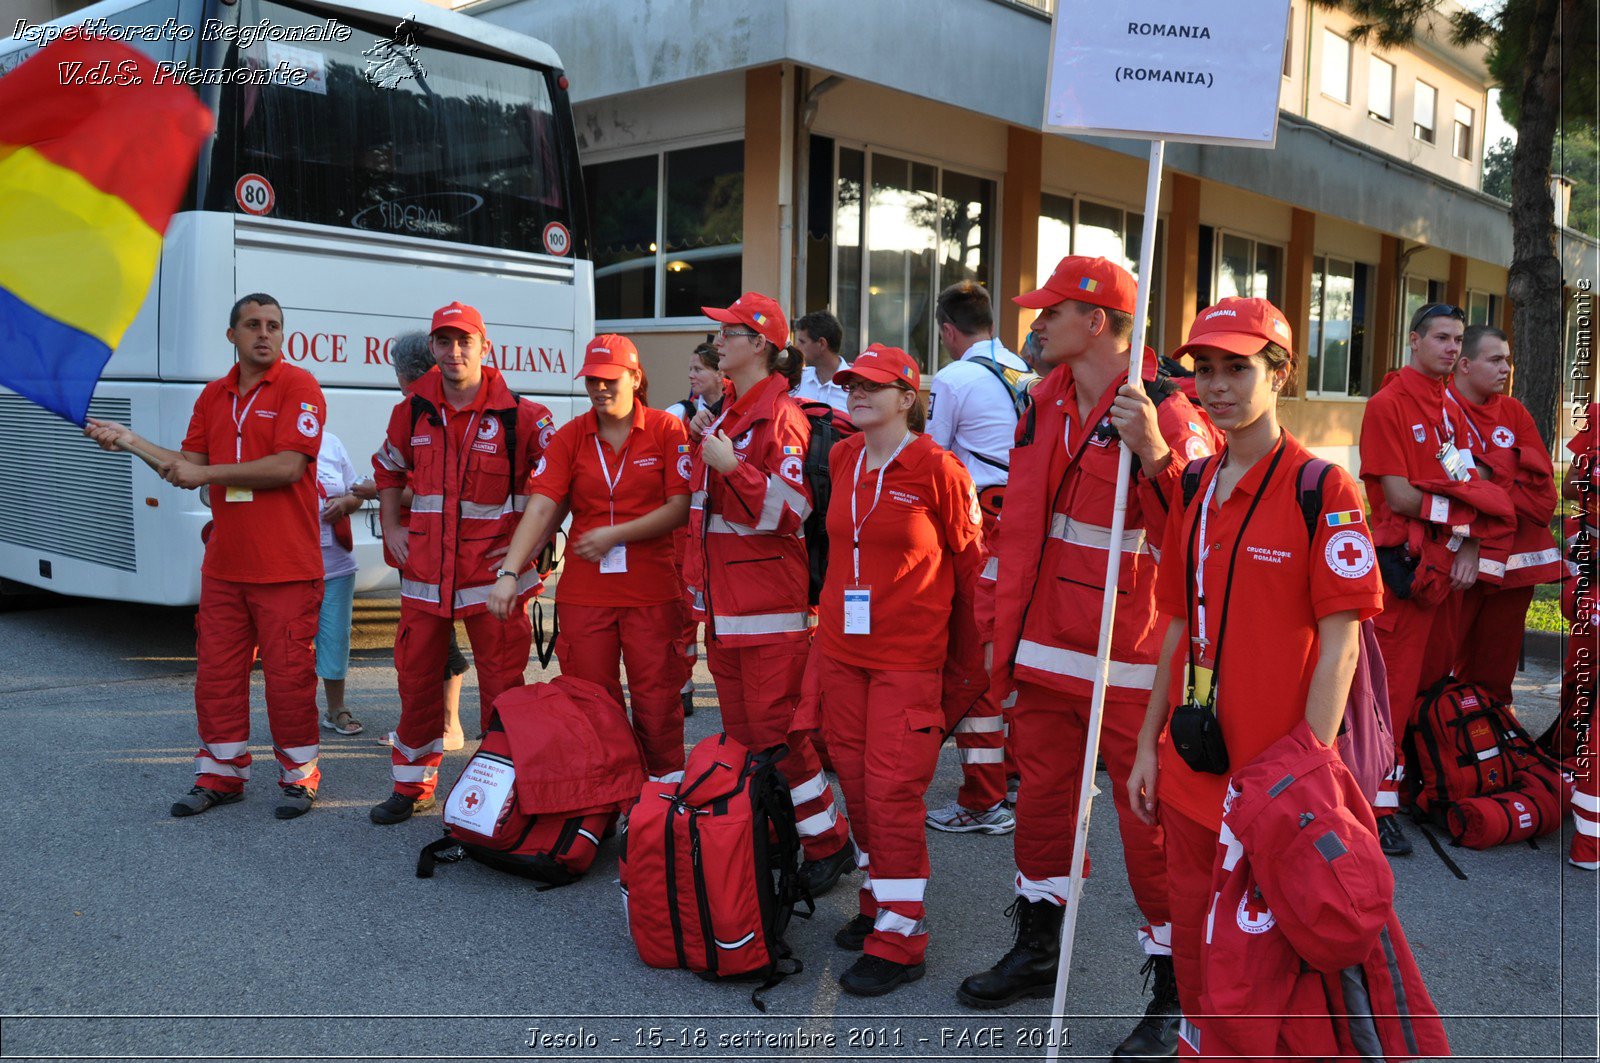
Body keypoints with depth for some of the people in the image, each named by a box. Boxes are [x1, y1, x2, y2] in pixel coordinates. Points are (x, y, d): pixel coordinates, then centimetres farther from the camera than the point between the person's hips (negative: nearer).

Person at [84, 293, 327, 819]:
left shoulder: (298, 387, -7)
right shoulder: (213, 396, 14)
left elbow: (288, 466, -17)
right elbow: (189, 467, 16)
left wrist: (207, 472, -13)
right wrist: (131, 442, 6)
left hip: (285, 568, -6)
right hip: (224, 564, 6)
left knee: (288, 674, -1)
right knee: (216, 672, 10)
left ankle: (298, 776, 14)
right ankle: (221, 775, 24)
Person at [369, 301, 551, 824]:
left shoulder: (520, 416, -7)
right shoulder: (413, 412, 7)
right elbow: (388, 468, 25)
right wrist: (391, 528, 14)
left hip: (494, 575, -4)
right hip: (425, 571, 4)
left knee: (502, 685, 1)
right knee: (416, 680, 12)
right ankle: (412, 785, 28)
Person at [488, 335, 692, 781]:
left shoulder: (667, 430, -1)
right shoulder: (570, 436, 5)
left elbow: (680, 507, -6)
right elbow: (541, 506, -5)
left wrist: (615, 534, -13)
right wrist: (509, 572, -17)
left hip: (652, 591, -2)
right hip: (584, 591, 2)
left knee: (656, 703, 2)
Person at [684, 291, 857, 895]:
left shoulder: (780, 417, -12)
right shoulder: (724, 418, 16)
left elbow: (793, 510, -19)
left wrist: (733, 465, -23)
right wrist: (698, 579, 22)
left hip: (770, 604, -9)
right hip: (724, 604, 9)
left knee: (776, 730, -6)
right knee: (741, 730, 12)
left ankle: (829, 843, 7)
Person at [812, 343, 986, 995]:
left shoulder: (936, 467, -9)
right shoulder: (841, 459, 7)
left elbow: (969, 555, -2)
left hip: (908, 655, -6)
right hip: (841, 648, 6)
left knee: (892, 787, -6)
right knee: (855, 778, 11)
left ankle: (900, 938, 4)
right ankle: (879, 900, 28)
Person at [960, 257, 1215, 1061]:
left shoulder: (1163, 411, -12)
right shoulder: (1044, 404, 11)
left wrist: (1153, 452, -35)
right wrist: (1002, 601, 19)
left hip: (1128, 661, -7)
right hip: (1044, 648, 7)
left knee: (1149, 815, 1)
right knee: (1041, 796, 17)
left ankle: (1175, 990, 18)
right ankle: (1036, 952, 37)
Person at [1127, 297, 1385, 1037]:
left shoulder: (1323, 487, -10)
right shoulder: (1194, 488, 8)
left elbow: (1339, 642, -13)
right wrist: (1149, 745, 13)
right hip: (1191, 770, 6)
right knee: (1193, 946, 17)